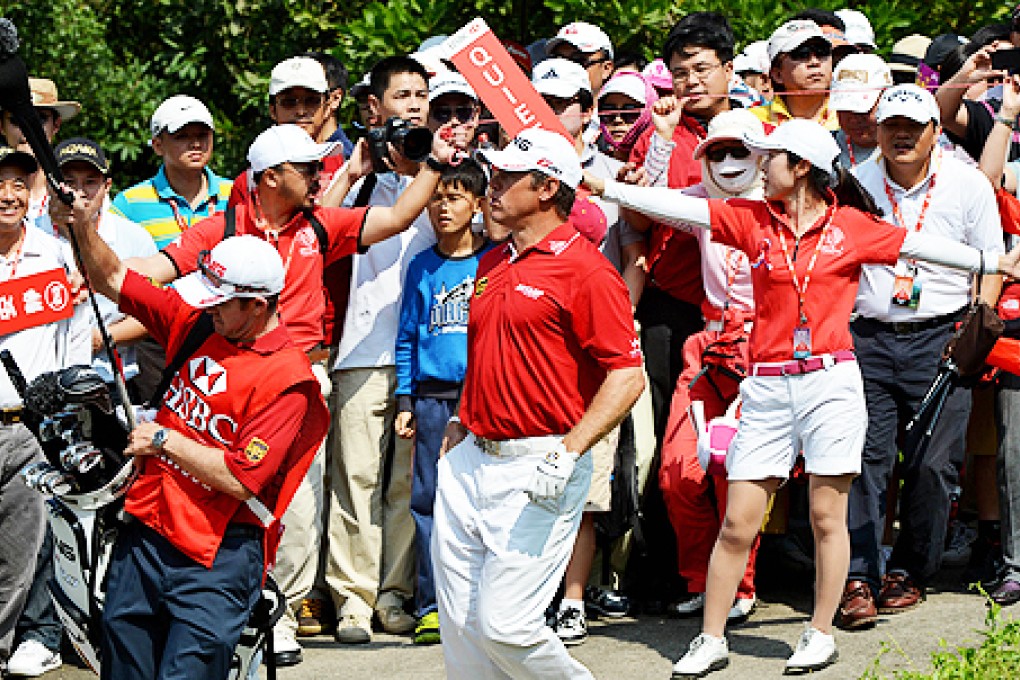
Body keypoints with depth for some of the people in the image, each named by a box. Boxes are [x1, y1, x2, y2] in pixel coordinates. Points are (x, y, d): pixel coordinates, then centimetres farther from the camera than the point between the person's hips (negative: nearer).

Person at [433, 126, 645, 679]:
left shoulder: (584, 269, -11)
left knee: (504, 625, -12)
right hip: (470, 461, 8)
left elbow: (627, 377, -15)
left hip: (537, 471, -8)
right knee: (460, 627, 6)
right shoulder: (492, 264, 15)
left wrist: (568, 452, -22)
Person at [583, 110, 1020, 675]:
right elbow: (678, 206, 5)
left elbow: (917, 246, 3)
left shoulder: (850, 225, 2)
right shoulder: (752, 220, 7)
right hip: (769, 388, 2)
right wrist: (604, 188, 2)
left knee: (826, 517, 2)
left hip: (831, 380, -2)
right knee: (737, 523, 0)